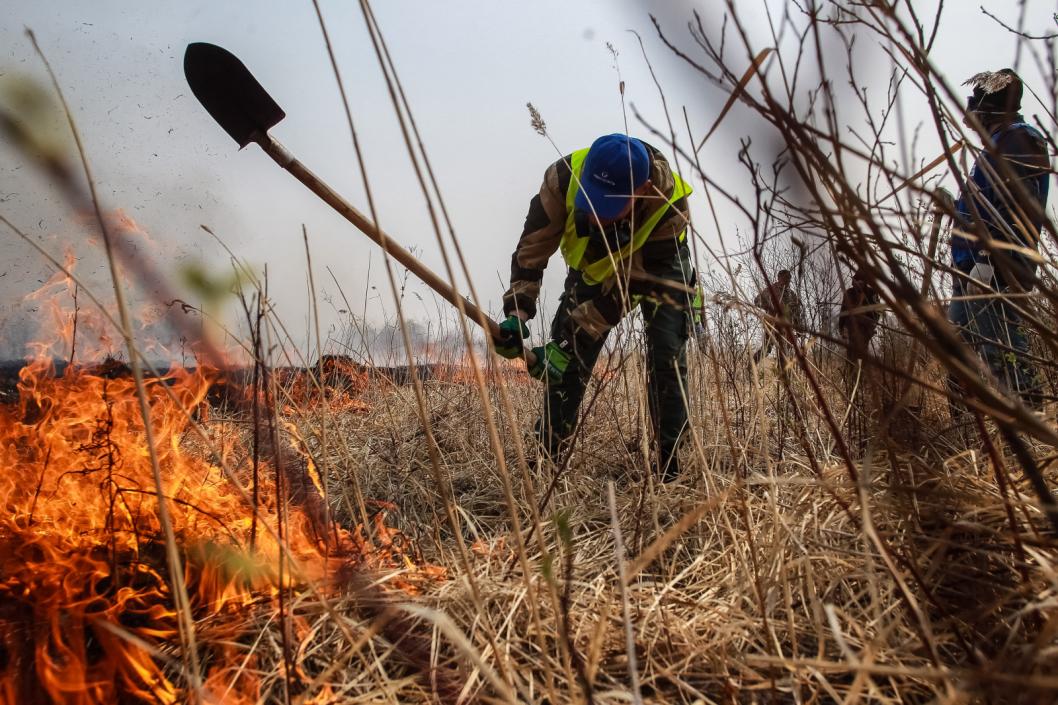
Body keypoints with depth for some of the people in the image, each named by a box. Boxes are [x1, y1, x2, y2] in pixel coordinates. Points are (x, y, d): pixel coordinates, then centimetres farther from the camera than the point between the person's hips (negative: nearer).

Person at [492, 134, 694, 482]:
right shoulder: (565, 175, -37)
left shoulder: (669, 205, -41)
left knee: (666, 358, -15)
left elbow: (627, 286, -38)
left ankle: (669, 463, -4)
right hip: (593, 262, 2)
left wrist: (568, 343, -41)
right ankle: (547, 455, 3)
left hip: (657, 268, -2)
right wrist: (517, 314, -41)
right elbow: (531, 248, -28)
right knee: (567, 359, -8)